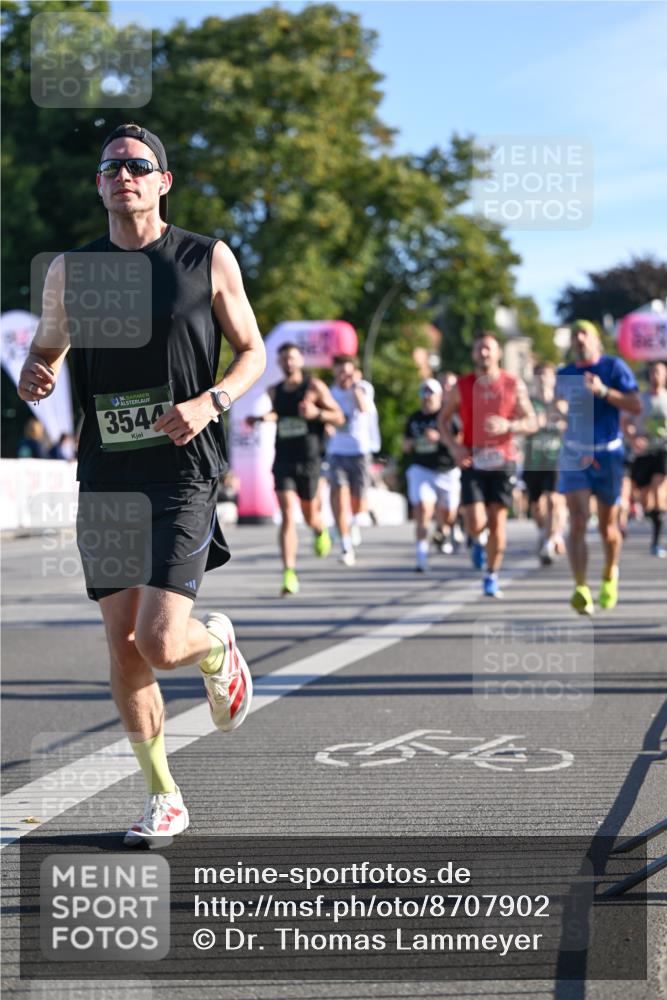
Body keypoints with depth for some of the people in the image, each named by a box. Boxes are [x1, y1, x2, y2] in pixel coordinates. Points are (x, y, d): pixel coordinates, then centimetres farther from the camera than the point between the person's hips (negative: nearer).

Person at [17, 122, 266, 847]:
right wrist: (34, 380, -5)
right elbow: (44, 351, 19)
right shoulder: (70, 270, 8)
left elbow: (252, 353, 7)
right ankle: (163, 800, 18)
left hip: (183, 472, -3)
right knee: (122, 646, 3)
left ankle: (217, 648, 24)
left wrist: (210, 402, -12)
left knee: (161, 643, -14)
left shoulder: (209, 260, 1)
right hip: (105, 478, 3)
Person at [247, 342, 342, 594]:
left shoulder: (314, 387, -2)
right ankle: (289, 575, -16)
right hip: (283, 460, 2)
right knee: (287, 516, -12)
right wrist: (262, 419, 8)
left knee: (310, 516, 12)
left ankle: (320, 531, 51)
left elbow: (339, 417, -1)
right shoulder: (274, 391, 9)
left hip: (308, 460, -2)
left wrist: (317, 413, -19)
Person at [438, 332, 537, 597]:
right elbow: (443, 420, 11)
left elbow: (532, 423, 1)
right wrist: (453, 445, -6)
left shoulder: (514, 385, 1)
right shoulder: (462, 386, 3)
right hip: (472, 462, 0)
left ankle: (492, 577, 14)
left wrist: (508, 426, -19)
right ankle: (479, 541, 26)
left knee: (497, 520, -2)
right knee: (475, 523, -11)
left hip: (503, 461, 0)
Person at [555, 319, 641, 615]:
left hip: (608, 454, -2)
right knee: (577, 523, -14)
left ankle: (610, 575, 37)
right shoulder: (564, 375, 8)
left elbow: (636, 406, -12)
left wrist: (603, 391, -20)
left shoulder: (614, 367, -3)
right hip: (574, 454, 2)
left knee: (607, 526, 8)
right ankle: (581, 590, -19)